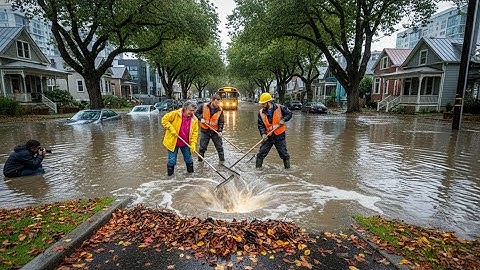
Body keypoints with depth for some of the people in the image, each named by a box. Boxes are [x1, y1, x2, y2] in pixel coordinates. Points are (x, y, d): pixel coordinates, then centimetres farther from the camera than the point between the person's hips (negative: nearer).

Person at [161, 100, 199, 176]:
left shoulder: (194, 119, -6)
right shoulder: (175, 114, -15)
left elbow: (195, 133, -4)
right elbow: (164, 120, -10)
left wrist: (193, 144, -13)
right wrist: (171, 129, -18)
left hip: (186, 144, 3)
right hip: (173, 142, -3)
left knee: (188, 159, 15)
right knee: (172, 160, 6)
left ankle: (191, 172, 36)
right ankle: (170, 174, 27)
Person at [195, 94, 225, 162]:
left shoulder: (220, 110, -6)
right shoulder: (204, 106, -8)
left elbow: (221, 122, -3)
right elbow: (196, 113, 5)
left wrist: (220, 131, -15)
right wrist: (201, 118, -13)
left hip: (215, 131, 1)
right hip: (205, 131, 0)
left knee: (220, 147, 6)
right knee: (202, 147, 7)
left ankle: (222, 160, 22)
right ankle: (200, 161, 23)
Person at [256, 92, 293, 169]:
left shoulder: (279, 108, -10)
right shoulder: (261, 113, -3)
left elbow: (289, 114, 2)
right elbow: (260, 125, -1)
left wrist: (283, 120, -16)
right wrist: (263, 134, -17)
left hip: (280, 136, -2)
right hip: (268, 137, 2)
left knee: (284, 154, 8)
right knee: (261, 154, 1)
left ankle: (288, 168, 27)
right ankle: (258, 168, 17)